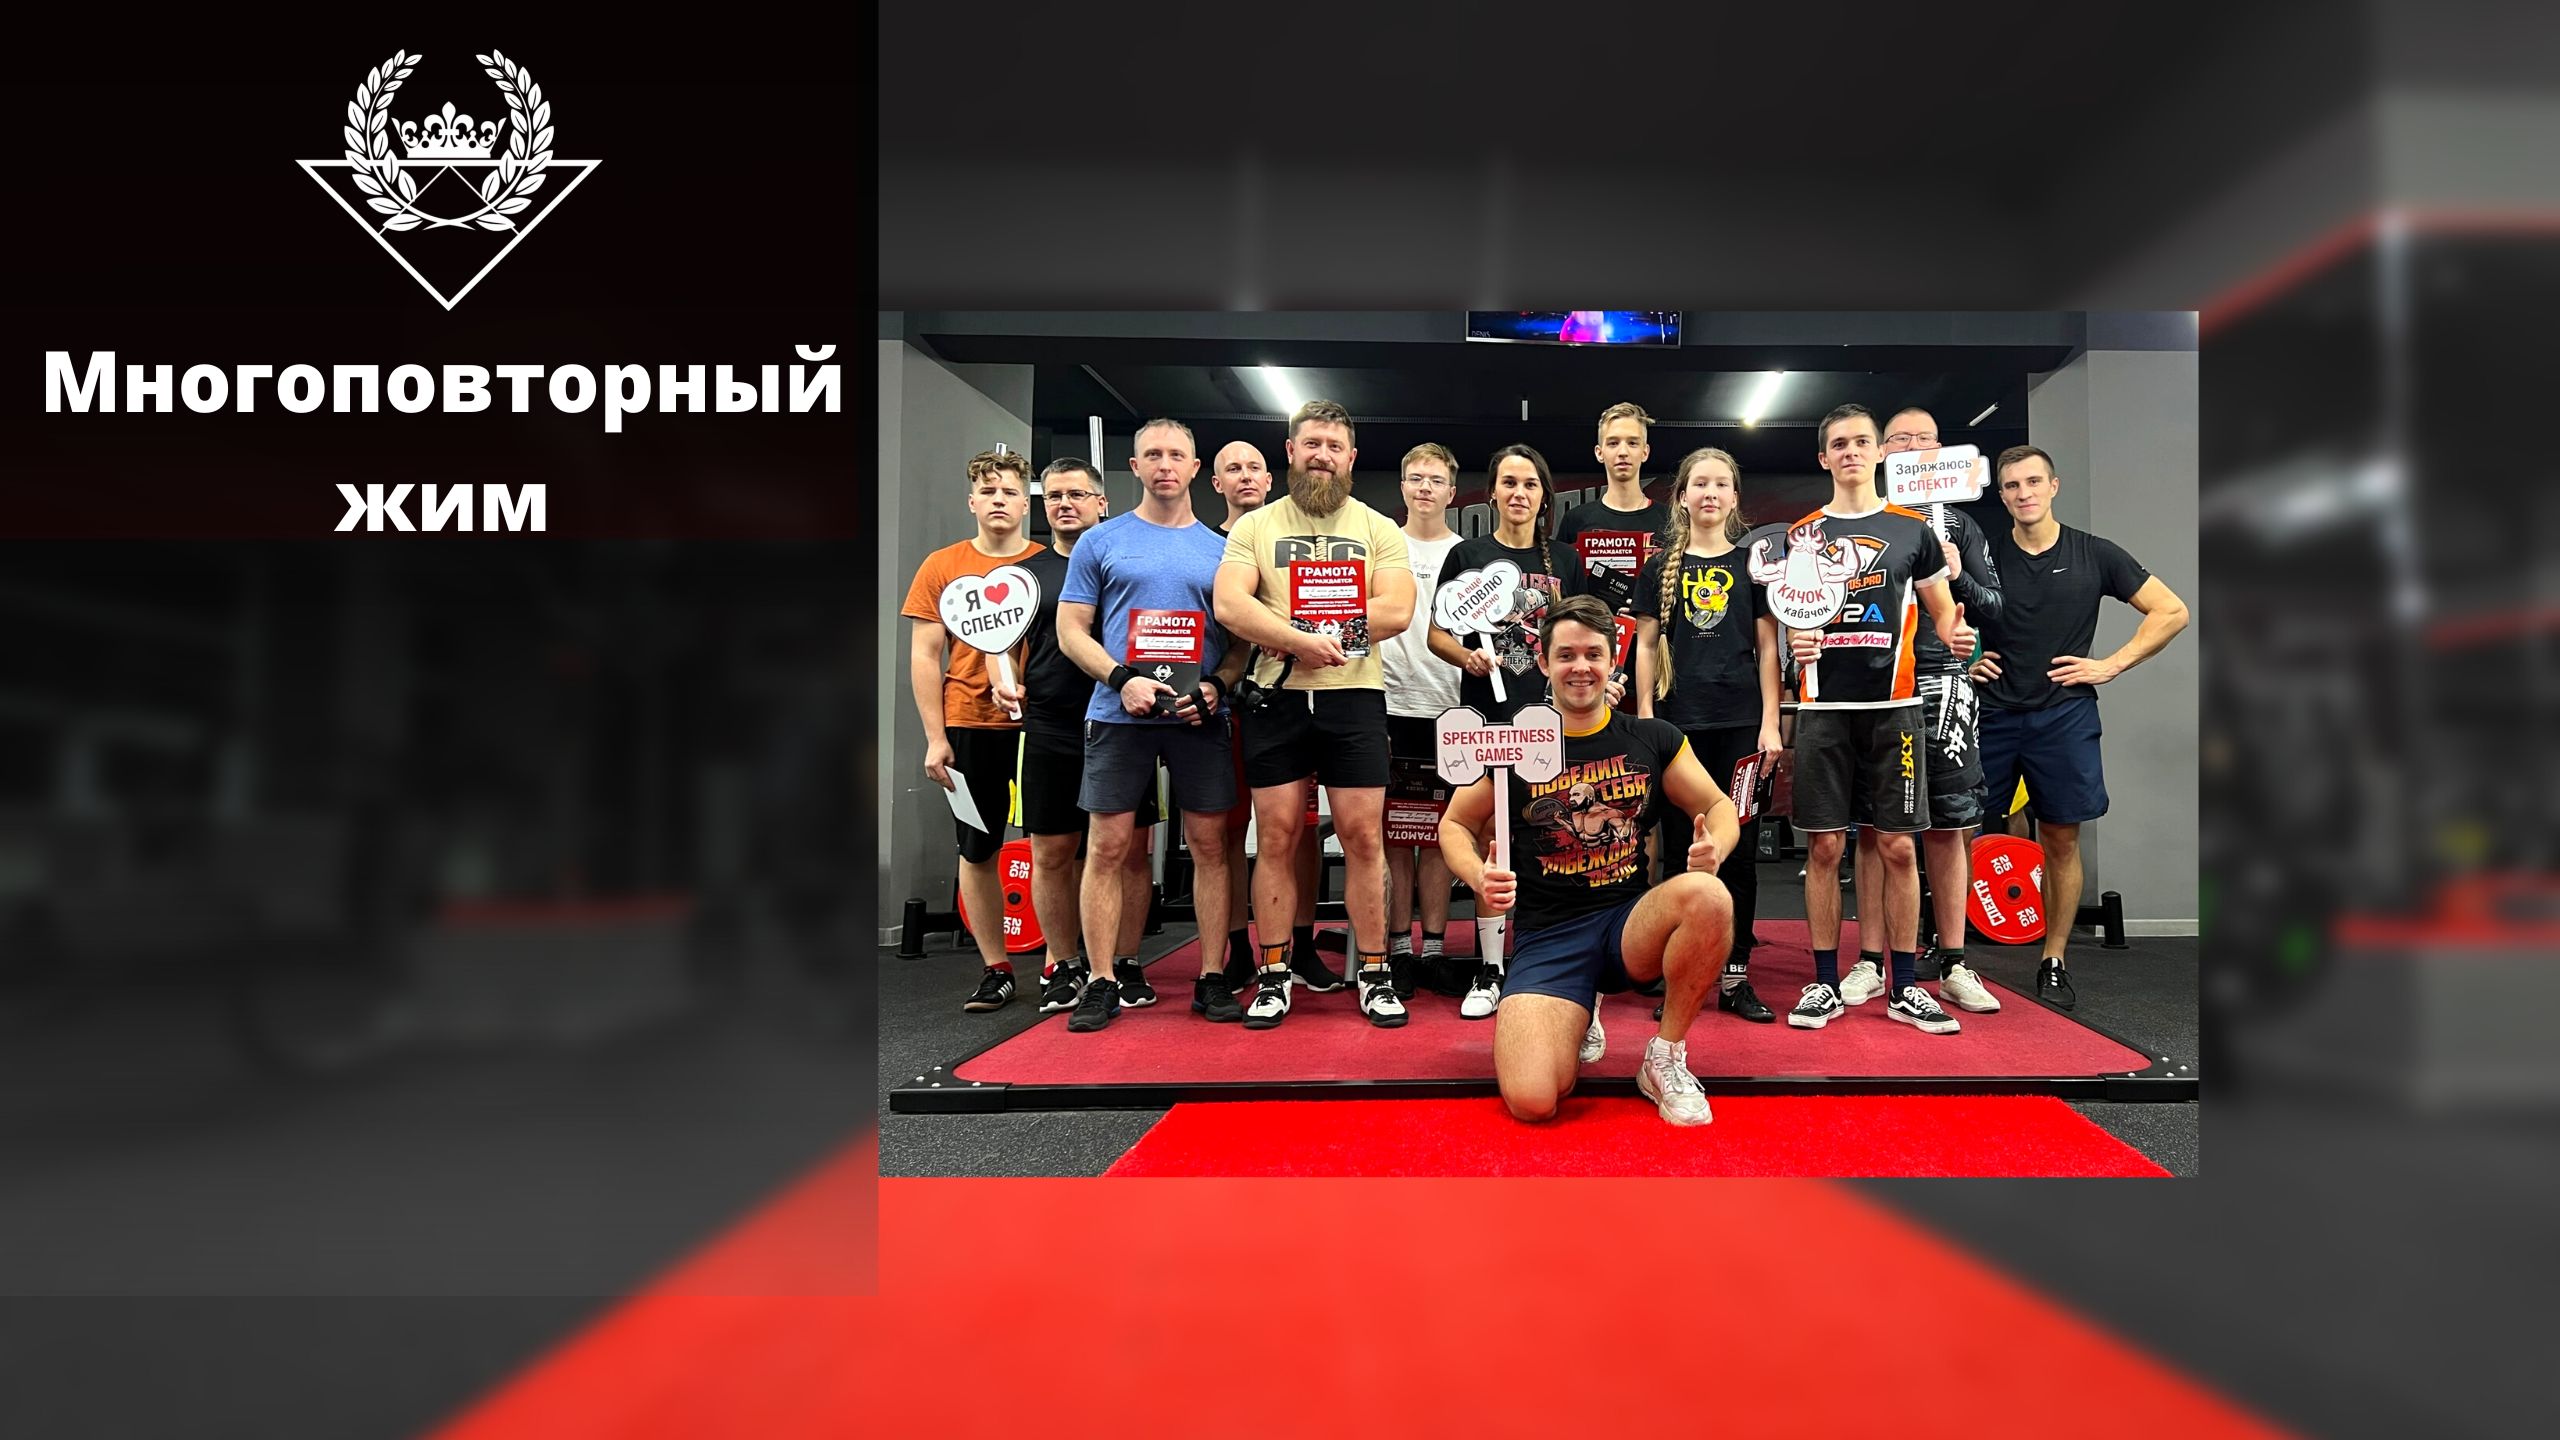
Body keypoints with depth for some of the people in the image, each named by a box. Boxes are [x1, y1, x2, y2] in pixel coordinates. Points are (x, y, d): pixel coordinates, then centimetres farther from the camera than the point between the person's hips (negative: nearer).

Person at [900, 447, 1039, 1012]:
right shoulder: (943, 566, 4)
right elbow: (924, 656, 3)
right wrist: (935, 738, -3)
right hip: (971, 727, 1)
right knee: (978, 849, 7)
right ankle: (994, 968, 19)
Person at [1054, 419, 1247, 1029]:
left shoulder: (1219, 548, 12)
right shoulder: (1101, 541, 8)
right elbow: (1071, 629, 4)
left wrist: (1217, 685, -7)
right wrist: (1123, 679, -12)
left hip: (1199, 718, 1)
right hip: (1119, 714, -1)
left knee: (1210, 846, 2)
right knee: (1108, 848, -1)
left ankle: (1212, 979, 12)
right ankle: (1104, 981, 9)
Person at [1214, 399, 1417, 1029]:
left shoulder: (1378, 529, 8)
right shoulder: (1255, 526, 7)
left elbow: (1396, 611, -6)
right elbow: (1230, 606, -8)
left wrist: (1296, 635, -9)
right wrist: (1309, 641, -18)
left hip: (1355, 698, 0)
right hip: (1276, 698, 0)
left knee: (1363, 836, 0)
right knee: (1277, 837, 3)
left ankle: (1374, 973, 11)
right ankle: (1273, 975, 13)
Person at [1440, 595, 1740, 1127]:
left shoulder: (1655, 740, 4)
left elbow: (1719, 807, 13)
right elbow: (1456, 824, 11)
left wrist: (1714, 846, -11)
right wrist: (1479, 877, -11)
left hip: (1633, 922, 2)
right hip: (1548, 934, -1)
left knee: (1708, 897, -34)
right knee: (1532, 1102, -24)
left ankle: (1666, 1058, -8)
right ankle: (1577, 1014, 15)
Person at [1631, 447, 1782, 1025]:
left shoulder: (1752, 563, 8)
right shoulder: (1661, 566, 8)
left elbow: (1767, 647, 6)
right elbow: (1646, 646, 8)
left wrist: (1770, 722, -1)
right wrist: (1644, 718, -1)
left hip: (1741, 722, 0)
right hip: (1678, 722, 0)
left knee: (1739, 847, 2)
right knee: (1680, 847, 3)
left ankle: (1735, 975, 11)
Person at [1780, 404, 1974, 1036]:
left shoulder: (1912, 528, 8)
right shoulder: (1801, 534, 9)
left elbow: (1942, 611, 11)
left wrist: (1957, 635, -12)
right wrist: (1796, 643, -10)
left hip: (1892, 709, 0)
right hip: (1824, 709, 0)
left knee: (1898, 848, 2)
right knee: (1824, 847, 2)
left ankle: (1904, 989, 13)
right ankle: (1825, 984, 12)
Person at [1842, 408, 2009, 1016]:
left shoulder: (1958, 522, 14)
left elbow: (1993, 609, 10)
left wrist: (1958, 577, -7)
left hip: (1942, 683, 1)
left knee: (1948, 825, 3)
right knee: (1873, 825, 1)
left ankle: (1951, 963, 12)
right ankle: (1871, 961, 9)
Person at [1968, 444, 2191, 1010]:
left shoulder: (2094, 554, 2)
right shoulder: (1983, 556, 3)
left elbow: (2172, 612, 6)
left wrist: (2110, 665, -2)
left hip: (2063, 716, 0)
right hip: (1991, 714, 1)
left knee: (2061, 840, 4)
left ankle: (2054, 962, 14)